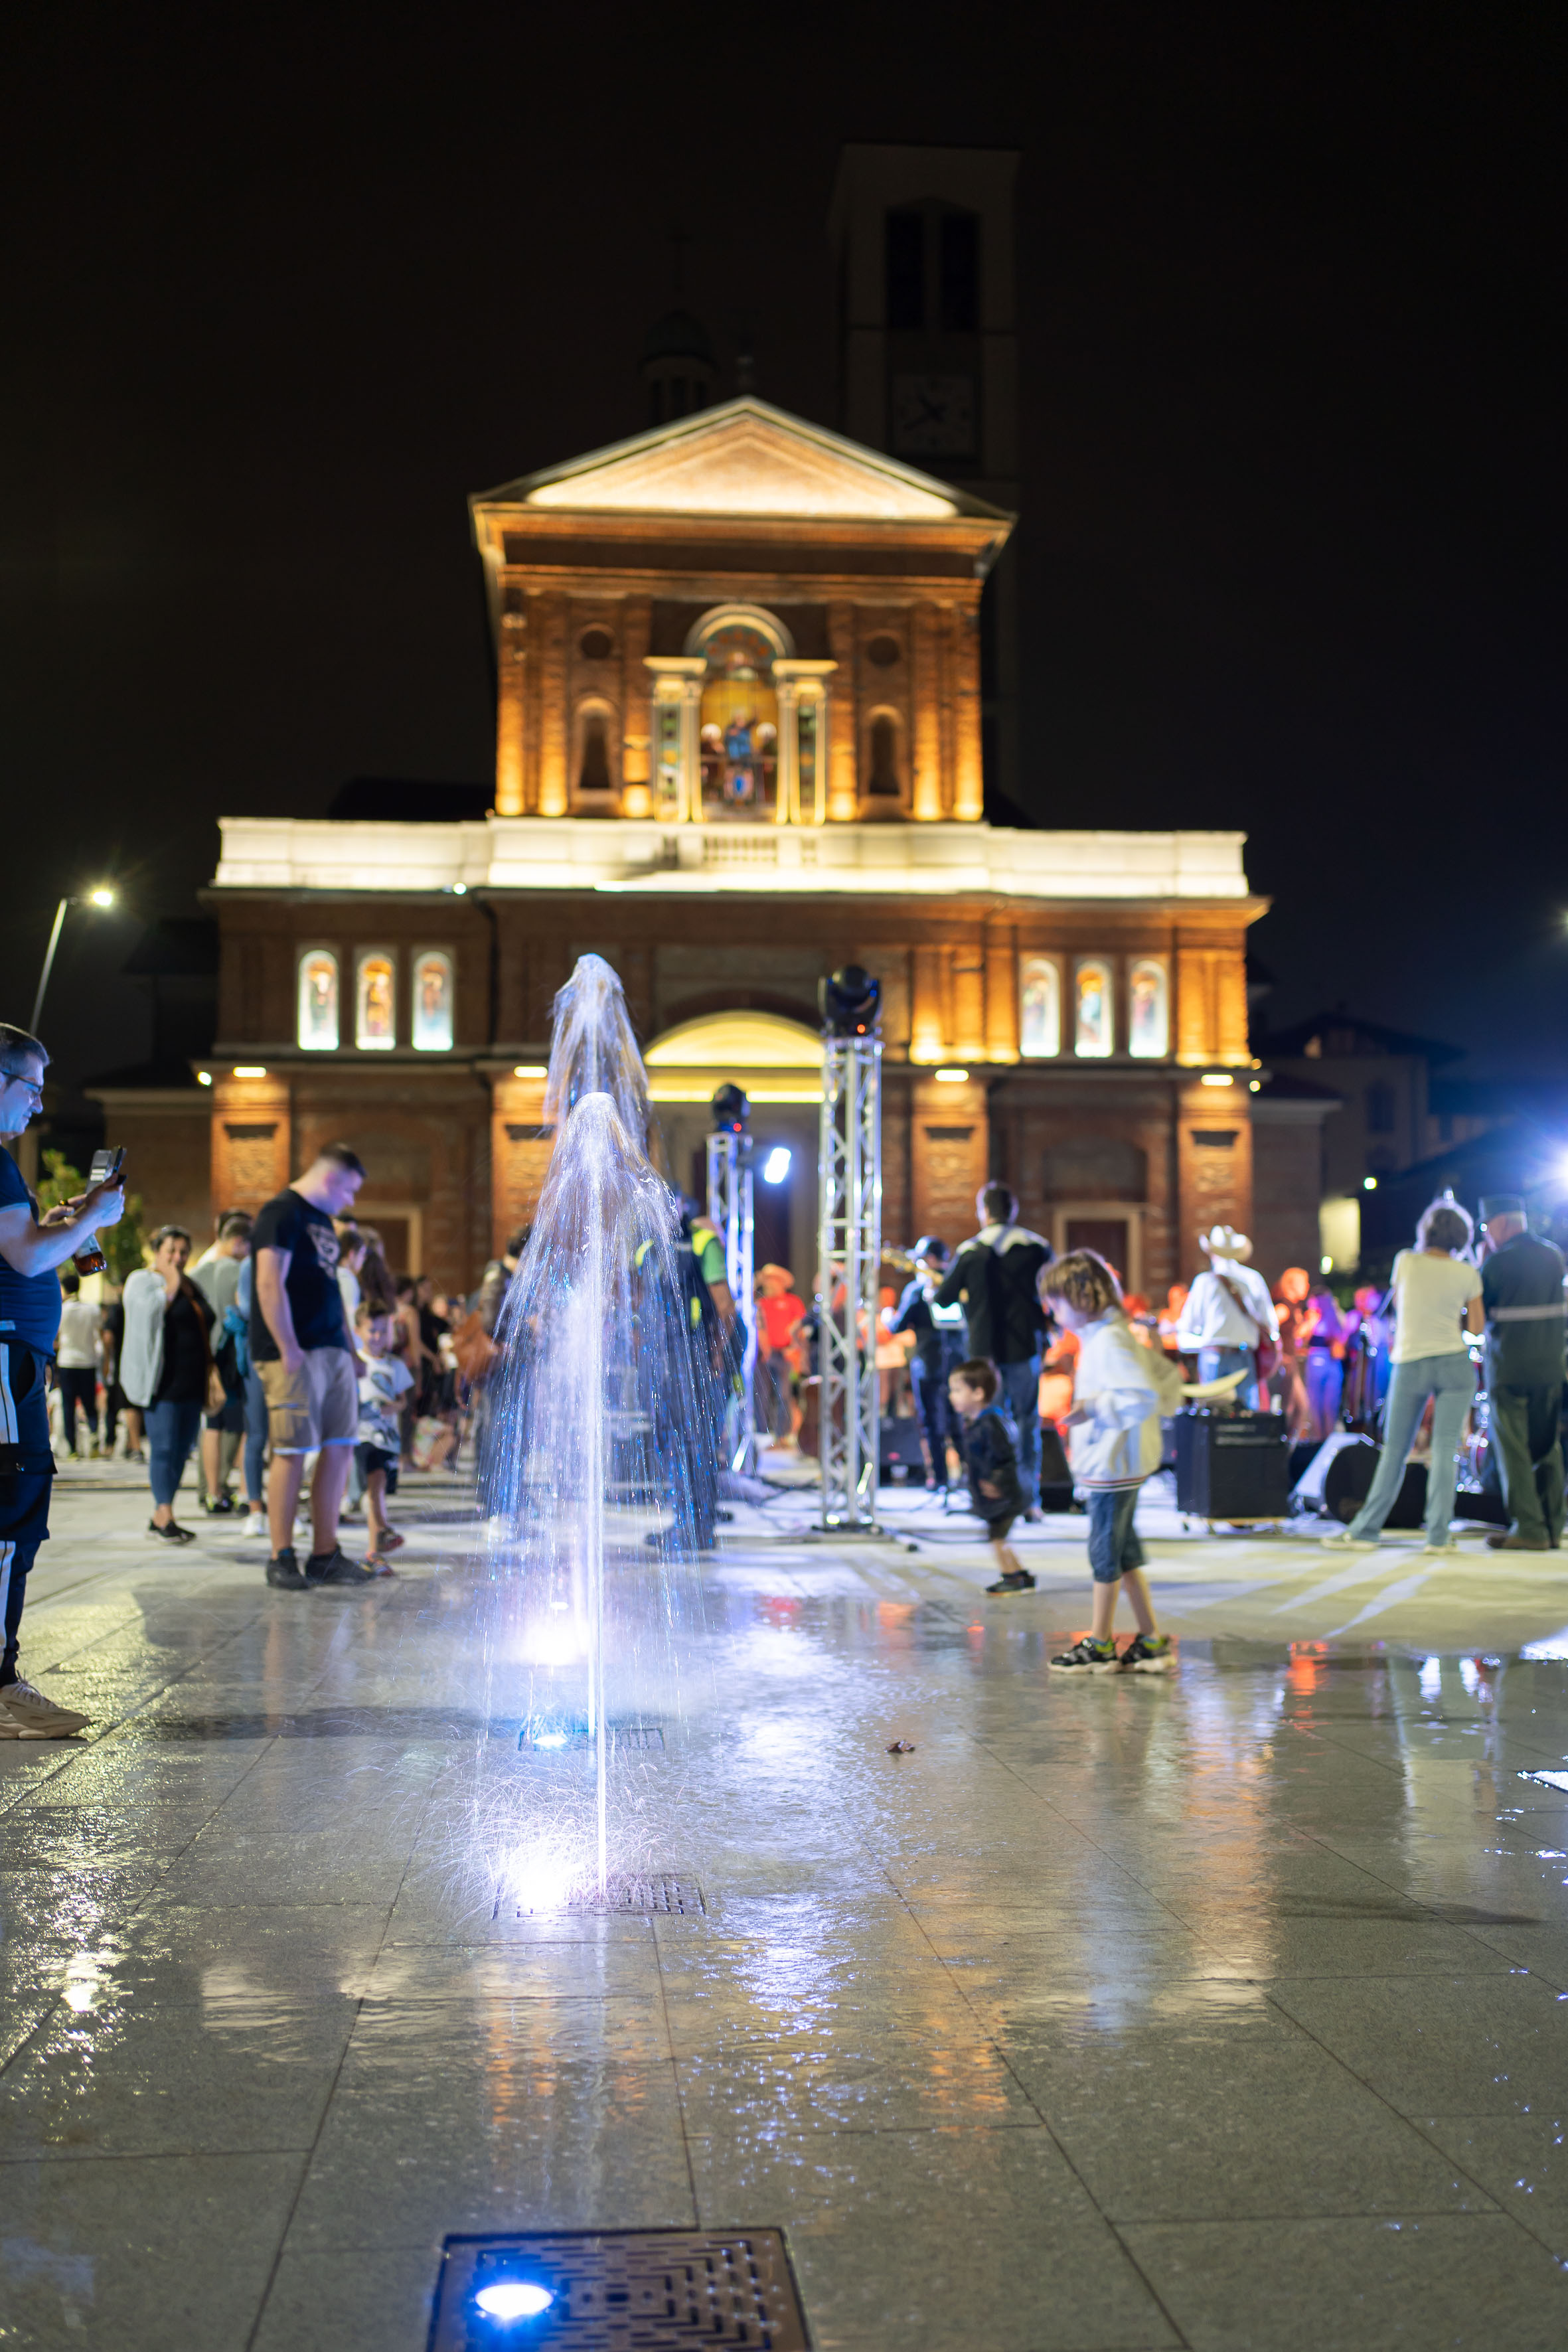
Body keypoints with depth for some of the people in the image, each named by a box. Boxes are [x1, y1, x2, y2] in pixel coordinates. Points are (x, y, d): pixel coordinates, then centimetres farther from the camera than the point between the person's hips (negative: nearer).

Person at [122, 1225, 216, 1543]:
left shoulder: (191, 1287, 20)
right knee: (164, 1447, -10)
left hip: (192, 1385, 7)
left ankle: (159, 1517, 13)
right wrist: (170, 1287, -13)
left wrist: (209, 1378, 20)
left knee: (182, 1450, 7)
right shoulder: (142, 1281, 1)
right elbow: (147, 1315, -18)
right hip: (163, 1383, -7)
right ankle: (165, 1517, -12)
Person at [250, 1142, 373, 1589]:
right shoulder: (282, 1213, -8)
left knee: (339, 1449, 6)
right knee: (293, 1453, -6)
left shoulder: (322, 1220, 21)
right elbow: (270, 1285, -17)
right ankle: (281, 1559, 1)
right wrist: (289, 1351, -19)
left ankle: (325, 1555, 12)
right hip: (297, 1354, -9)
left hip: (333, 1351, 9)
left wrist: (348, 1347, 17)